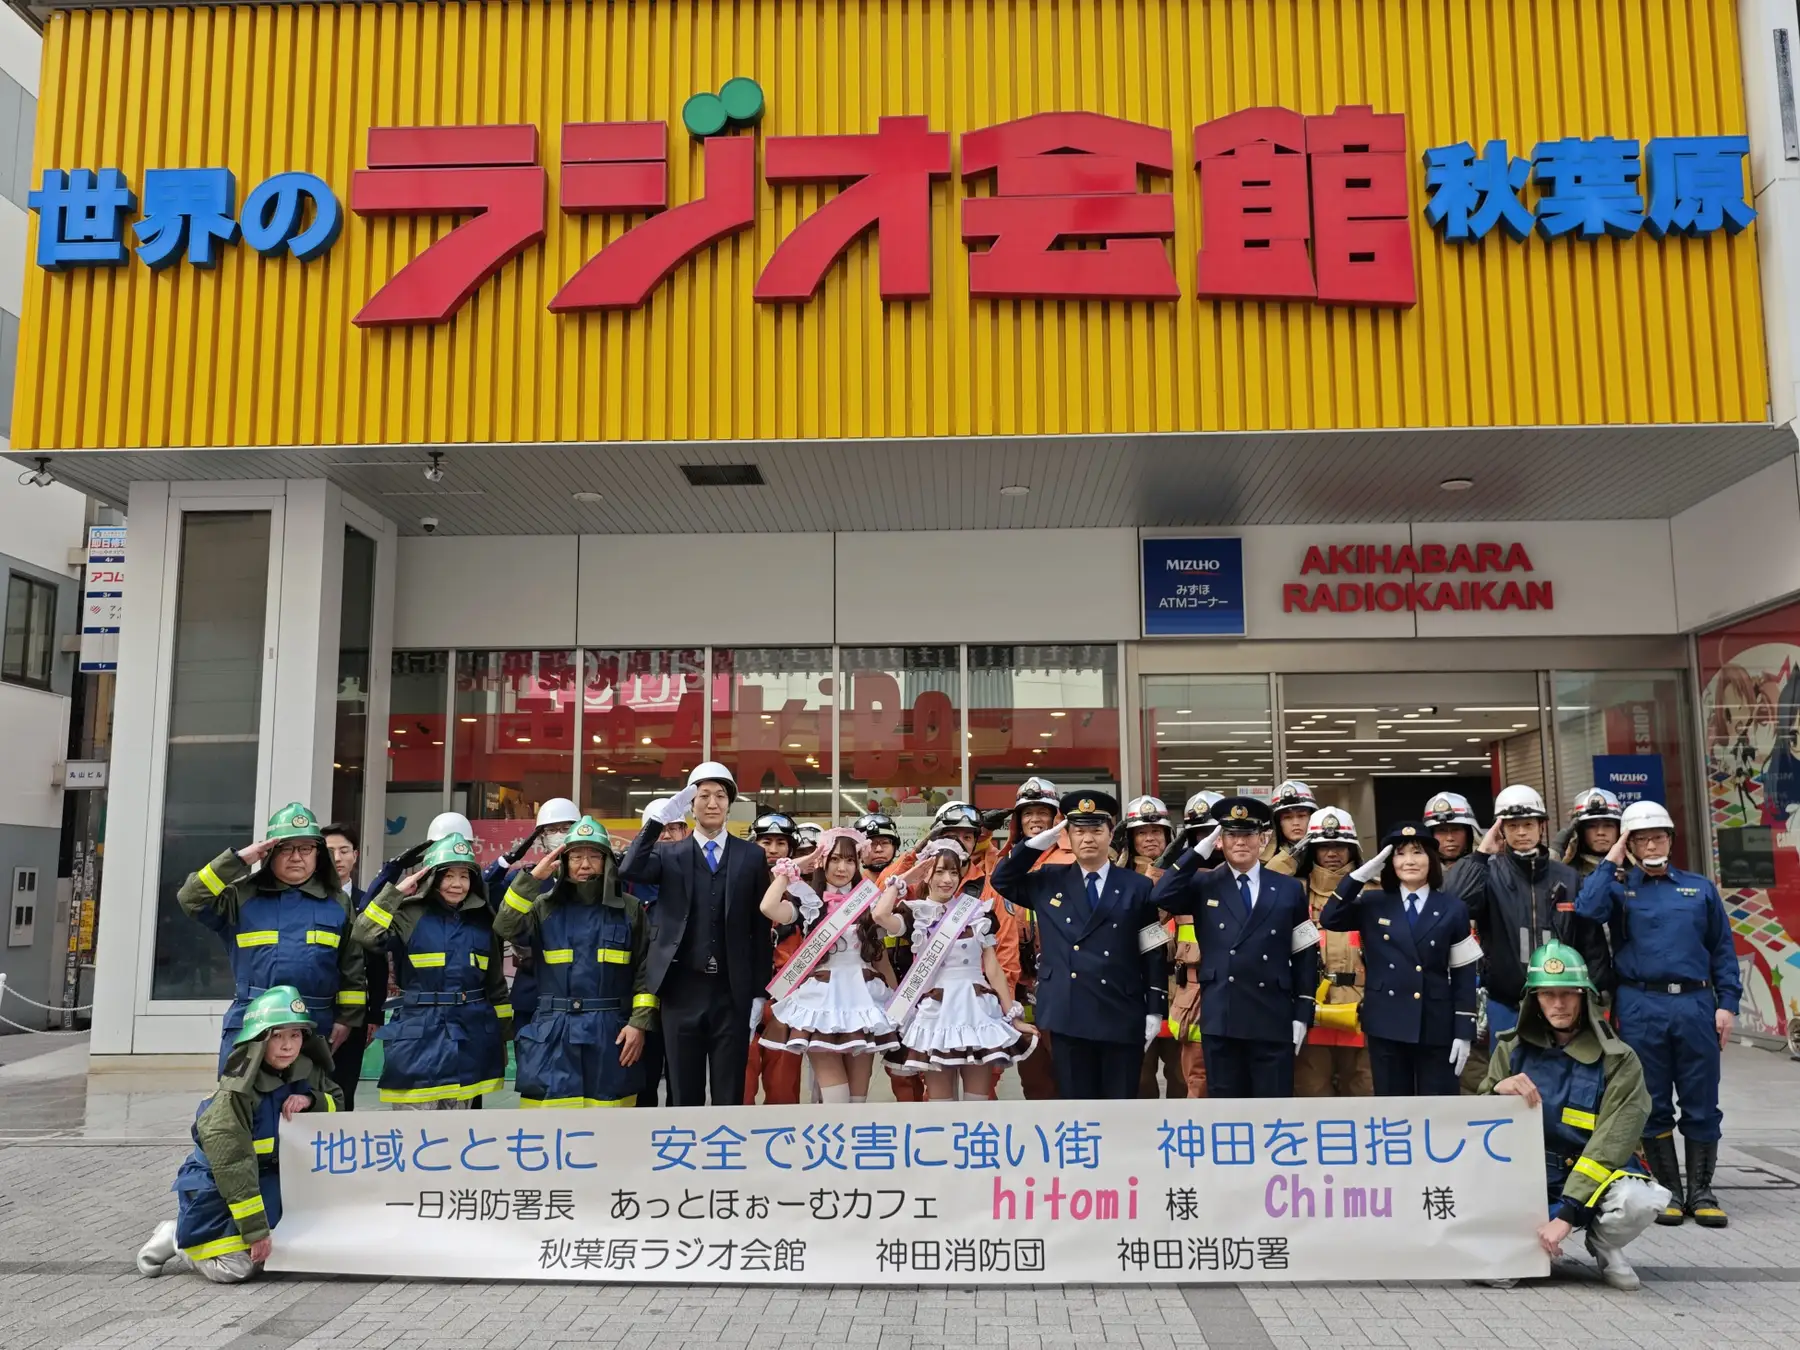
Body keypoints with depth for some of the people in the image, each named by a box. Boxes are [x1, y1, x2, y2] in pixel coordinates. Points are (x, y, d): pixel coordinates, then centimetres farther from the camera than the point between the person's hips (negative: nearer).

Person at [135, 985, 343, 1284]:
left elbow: (337, 1105, 9)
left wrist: (311, 1100, -15)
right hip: (216, 1182, -7)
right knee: (233, 1267, -21)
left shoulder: (307, 1072, -5)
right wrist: (256, 1229, -24)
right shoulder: (235, 1093, -25)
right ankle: (177, 1238, 8)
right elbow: (233, 1167, -25)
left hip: (269, 1175, 7)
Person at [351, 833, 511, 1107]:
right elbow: (364, 934, -23)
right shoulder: (410, 915, -5)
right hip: (419, 1035, -4)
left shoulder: (482, 921, 7)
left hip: (470, 1036, 4)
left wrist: (504, 1034, 13)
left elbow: (496, 983, 13)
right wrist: (396, 891, -18)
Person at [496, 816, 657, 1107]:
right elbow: (506, 927, -12)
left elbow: (646, 971, 4)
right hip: (553, 1034, 0)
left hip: (611, 1034, 0)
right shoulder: (546, 906, 6)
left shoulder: (629, 908, 5)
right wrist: (533, 877, -14)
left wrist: (639, 1023, -4)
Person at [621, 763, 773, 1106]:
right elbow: (630, 870, -15)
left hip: (732, 993, 0)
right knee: (684, 1095, 8)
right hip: (682, 991, 1)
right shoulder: (669, 854, 6)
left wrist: (759, 991, 2)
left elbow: (761, 927, 5)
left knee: (729, 1096, 5)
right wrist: (661, 817, -18)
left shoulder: (752, 856, 5)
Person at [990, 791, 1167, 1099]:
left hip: (1123, 1019, -1)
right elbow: (1002, 880, 13)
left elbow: (1154, 955, 3)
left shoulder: (1138, 887, 4)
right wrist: (1036, 844, 0)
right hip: (1068, 1017, 1)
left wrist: (1155, 1010, -3)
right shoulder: (1048, 881, 9)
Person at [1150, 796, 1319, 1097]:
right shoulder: (1204, 886, 7)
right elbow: (1163, 896, -13)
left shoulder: (1289, 889, 9)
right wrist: (1200, 850, -10)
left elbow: (1306, 956, 7)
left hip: (1274, 1021, 0)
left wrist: (1302, 1014, 0)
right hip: (1220, 1021, 0)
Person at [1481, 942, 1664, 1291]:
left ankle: (1603, 1246, -1)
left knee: (1637, 1201, -34)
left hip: (1593, 1179, -1)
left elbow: (1609, 1147, -15)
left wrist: (1567, 1215, -23)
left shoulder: (1618, 1060, -7)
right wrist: (1497, 1091, -21)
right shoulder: (1512, 1049, 0)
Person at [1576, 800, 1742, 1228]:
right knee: (1654, 1105, 5)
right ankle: (1669, 1192, 15)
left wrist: (1727, 1004, 2)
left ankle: (1701, 1192, 16)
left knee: (1701, 1103, 5)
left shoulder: (1700, 888, 12)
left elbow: (1723, 951, 11)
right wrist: (1611, 862, -6)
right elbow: (1585, 912, -15)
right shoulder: (1619, 887, 7)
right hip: (1641, 1008, -1)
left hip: (1695, 1005, 1)